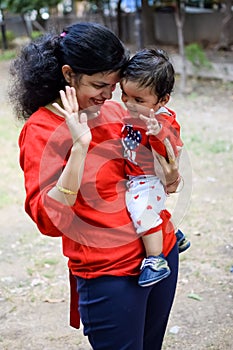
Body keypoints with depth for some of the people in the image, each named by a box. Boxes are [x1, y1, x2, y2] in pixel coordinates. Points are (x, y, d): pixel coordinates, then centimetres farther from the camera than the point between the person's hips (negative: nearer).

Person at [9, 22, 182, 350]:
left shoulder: (115, 111, 3)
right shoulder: (41, 129, -14)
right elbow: (50, 221, -23)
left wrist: (166, 178, -1)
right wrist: (79, 145, -30)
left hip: (162, 250, 7)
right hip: (111, 274, -6)